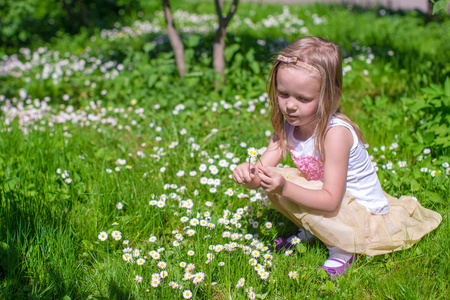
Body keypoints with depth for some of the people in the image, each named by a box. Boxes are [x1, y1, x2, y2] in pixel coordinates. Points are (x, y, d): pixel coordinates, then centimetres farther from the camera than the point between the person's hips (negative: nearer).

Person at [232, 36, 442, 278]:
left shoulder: (335, 133, -30)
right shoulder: (286, 125, -8)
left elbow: (331, 201, -31)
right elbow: (263, 171, -11)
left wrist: (285, 188, -43)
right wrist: (249, 174, -34)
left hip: (365, 217, -7)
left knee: (289, 185, -27)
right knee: (274, 181, -9)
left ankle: (343, 249, -10)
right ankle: (311, 232, 10)